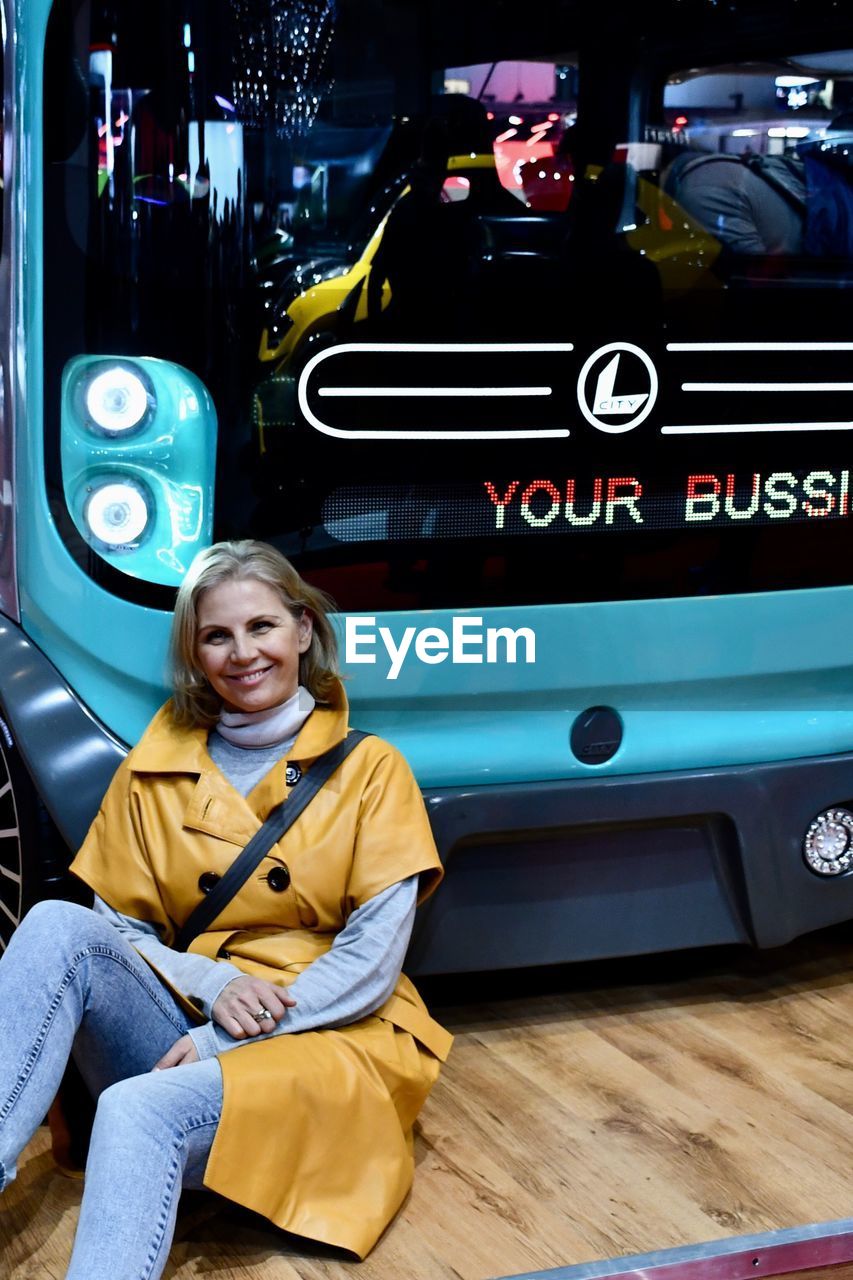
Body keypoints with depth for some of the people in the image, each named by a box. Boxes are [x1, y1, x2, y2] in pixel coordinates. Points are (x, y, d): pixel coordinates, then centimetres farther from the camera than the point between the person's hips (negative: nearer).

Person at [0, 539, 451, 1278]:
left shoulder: (368, 769, 1)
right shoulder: (155, 770, 10)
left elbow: (372, 962, -6)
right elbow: (120, 925, 9)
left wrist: (222, 1044, -13)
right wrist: (213, 984, -12)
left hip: (325, 1038, -3)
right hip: (184, 1019, 4)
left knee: (140, 1112, -35)